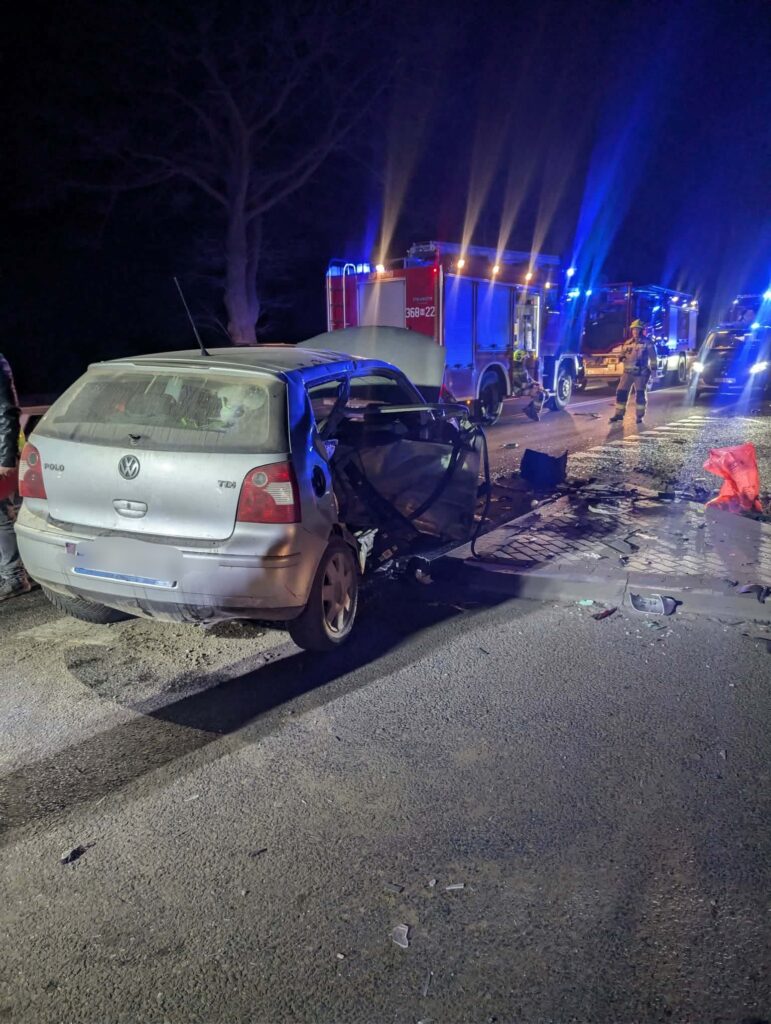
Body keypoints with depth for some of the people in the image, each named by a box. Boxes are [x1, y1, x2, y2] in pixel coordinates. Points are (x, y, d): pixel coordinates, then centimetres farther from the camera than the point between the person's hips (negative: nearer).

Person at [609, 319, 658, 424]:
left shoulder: (647, 343, -3)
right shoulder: (628, 343, 12)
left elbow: (653, 358, -3)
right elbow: (622, 354, 22)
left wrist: (653, 371, -8)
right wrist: (622, 358, -2)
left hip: (641, 373, -4)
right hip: (628, 372, 4)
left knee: (640, 394, 0)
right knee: (621, 392, -2)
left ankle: (640, 416, 9)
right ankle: (619, 414, 6)